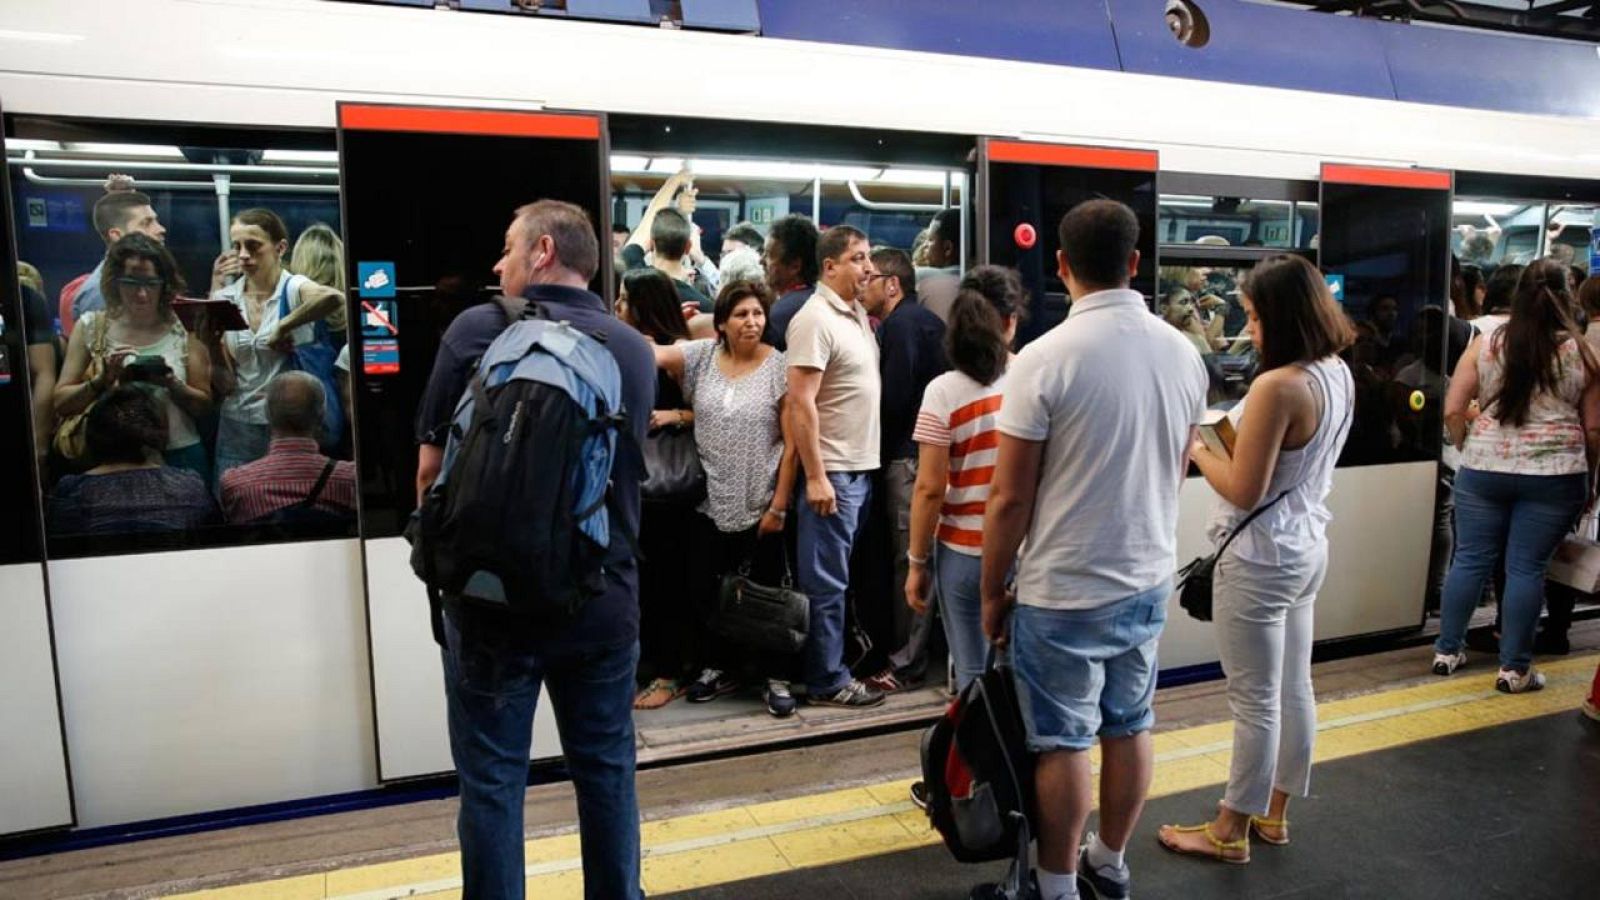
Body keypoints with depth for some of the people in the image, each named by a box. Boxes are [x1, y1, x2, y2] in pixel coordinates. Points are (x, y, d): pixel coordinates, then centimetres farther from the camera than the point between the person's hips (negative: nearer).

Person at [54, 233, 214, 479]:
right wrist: (103, 379, -16)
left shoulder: (184, 325, -3)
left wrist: (172, 384, -17)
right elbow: (61, 402, 0)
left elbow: (204, 405, 0)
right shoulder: (92, 326, 0)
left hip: (179, 456, 0)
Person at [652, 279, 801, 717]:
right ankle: (719, 668, 33)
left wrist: (779, 506, -11)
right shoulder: (702, 356, 2)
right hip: (712, 501, 3)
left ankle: (777, 678, 21)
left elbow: (792, 443, -9)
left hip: (763, 503, -3)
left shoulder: (779, 367, -8)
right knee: (712, 589, 14)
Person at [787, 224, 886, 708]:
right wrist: (815, 476, -21)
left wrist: (862, 464, 15)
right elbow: (801, 402, -19)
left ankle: (840, 658, 29)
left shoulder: (857, 313, 13)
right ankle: (828, 681, 11)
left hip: (861, 466, 9)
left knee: (840, 576, 17)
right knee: (826, 582, 1)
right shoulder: (816, 319, -15)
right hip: (833, 471, -9)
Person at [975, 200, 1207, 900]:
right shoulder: (1183, 352, 0)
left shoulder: (1045, 358, -18)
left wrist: (992, 593, -4)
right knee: (1129, 727, 19)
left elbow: (1009, 497, -16)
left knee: (1064, 743, 7)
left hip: (1064, 591, -6)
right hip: (1150, 580, 6)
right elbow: (1176, 470, 12)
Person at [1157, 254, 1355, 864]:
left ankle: (1231, 833, 19)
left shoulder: (1278, 386, -25)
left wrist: (1196, 447, -8)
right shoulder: (1339, 374, 4)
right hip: (1306, 546, 9)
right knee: (1293, 689, 18)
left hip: (1261, 558, -9)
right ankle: (1273, 814, 34)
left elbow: (1243, 491, -22)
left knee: (1255, 701, 3)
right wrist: (1233, 428, 7)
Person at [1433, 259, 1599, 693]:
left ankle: (1447, 651, 19)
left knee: (1470, 559, 10)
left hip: (1483, 470, 1)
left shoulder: (1485, 343, -1)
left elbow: (1452, 411, -2)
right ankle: (1514, 668, 13)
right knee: (1527, 568, 5)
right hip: (1554, 475, -1)